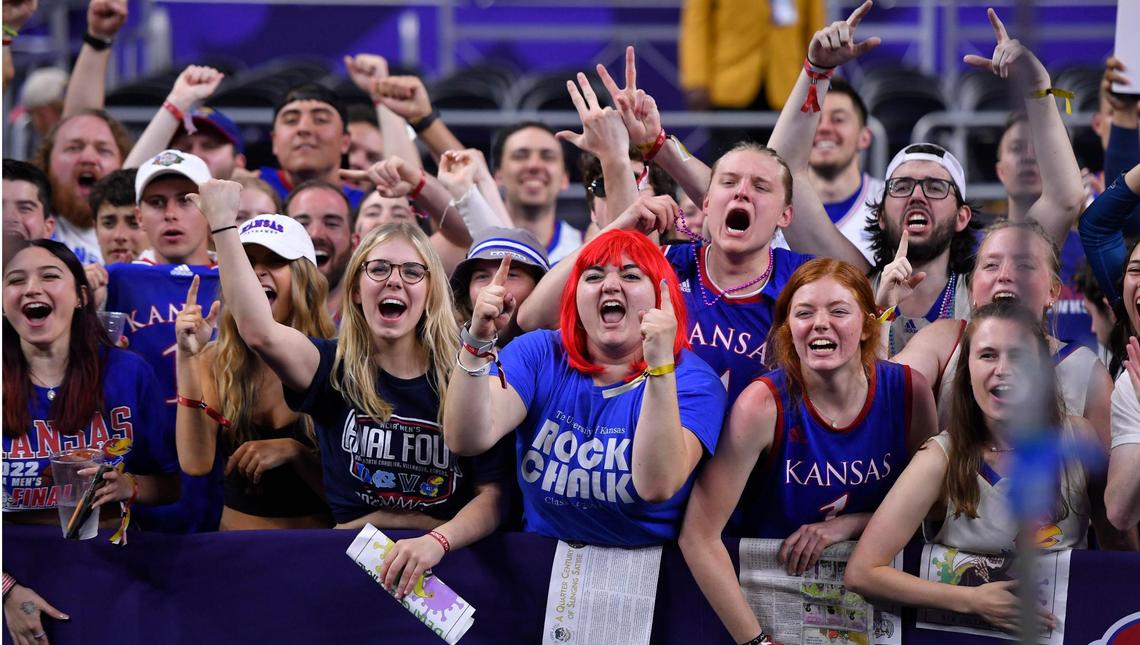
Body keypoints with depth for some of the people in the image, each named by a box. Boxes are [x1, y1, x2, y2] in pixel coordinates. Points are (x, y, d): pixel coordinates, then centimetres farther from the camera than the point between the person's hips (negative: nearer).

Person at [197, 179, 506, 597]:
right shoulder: (335, 368, 6)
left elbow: (491, 496, -3)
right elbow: (259, 331, -14)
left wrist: (437, 542, -23)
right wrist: (223, 223, -15)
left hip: (446, 560, -2)